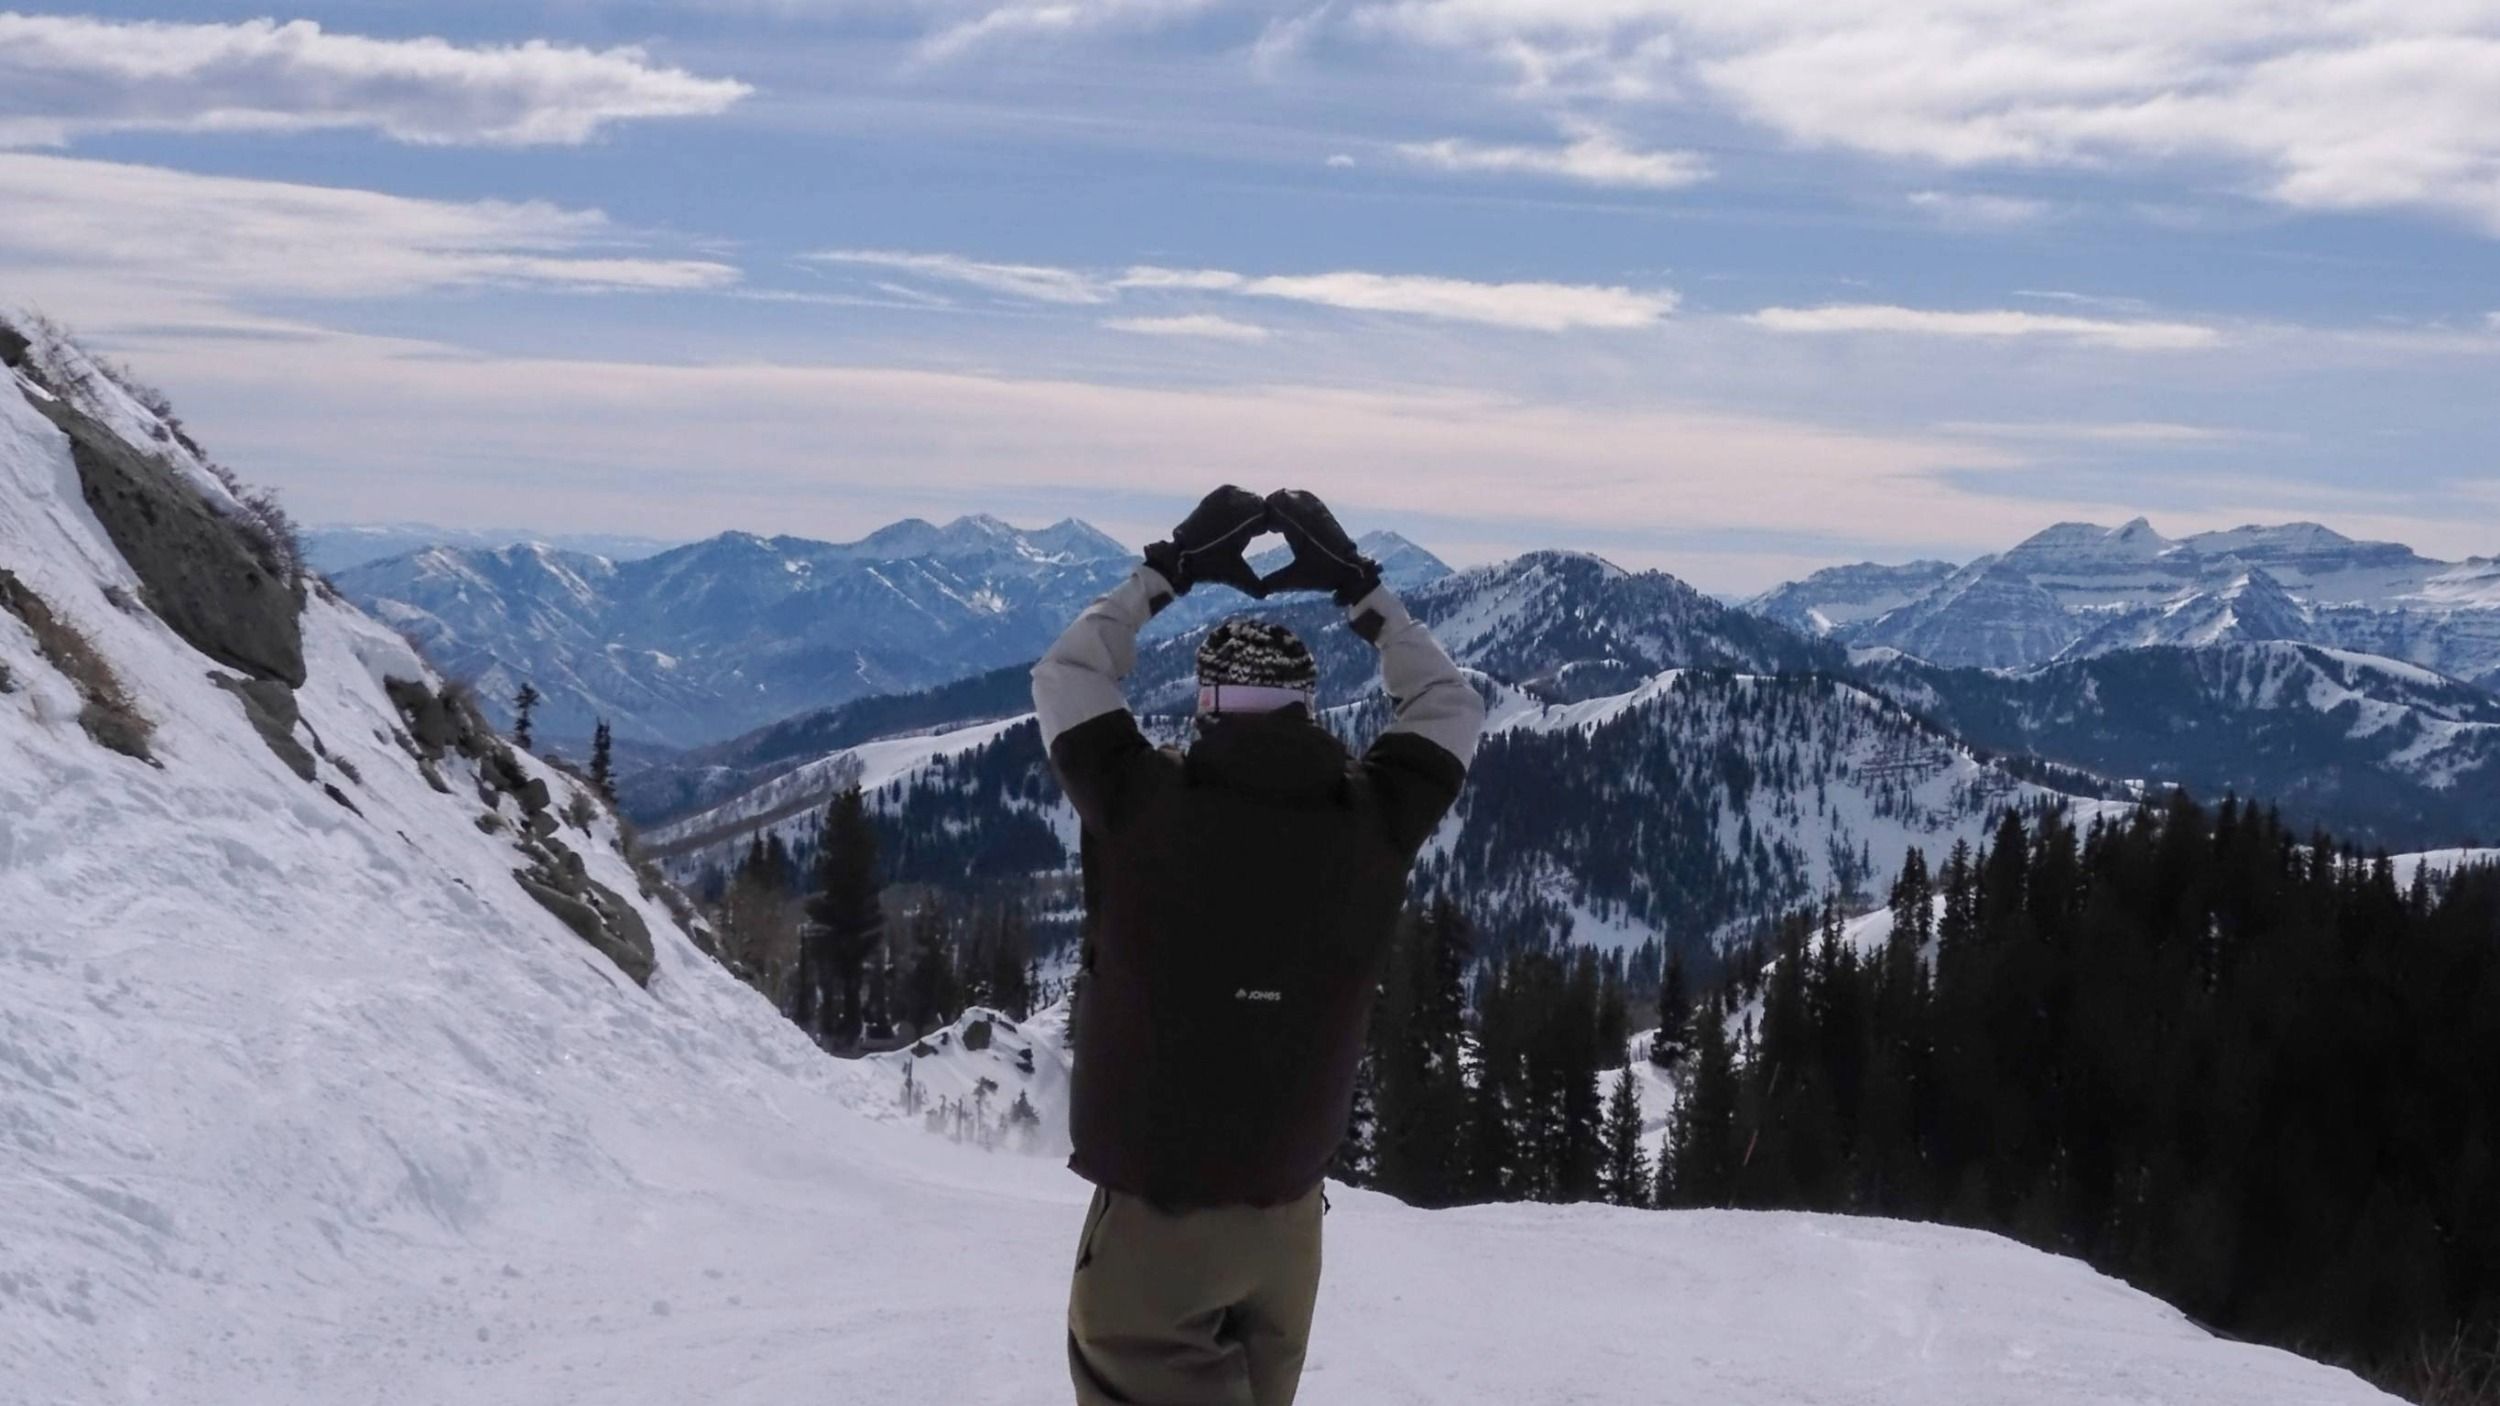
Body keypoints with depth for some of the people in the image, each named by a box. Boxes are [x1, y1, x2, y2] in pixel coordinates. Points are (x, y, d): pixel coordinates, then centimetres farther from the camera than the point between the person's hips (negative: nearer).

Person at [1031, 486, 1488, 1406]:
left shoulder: (1144, 809, -14)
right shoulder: (1372, 825, -8)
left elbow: (1066, 677, 4)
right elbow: (1452, 707, 12)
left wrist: (1170, 572, 10)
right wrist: (1356, 586, 15)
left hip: (1154, 1215, -4)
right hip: (1287, 1215, 4)